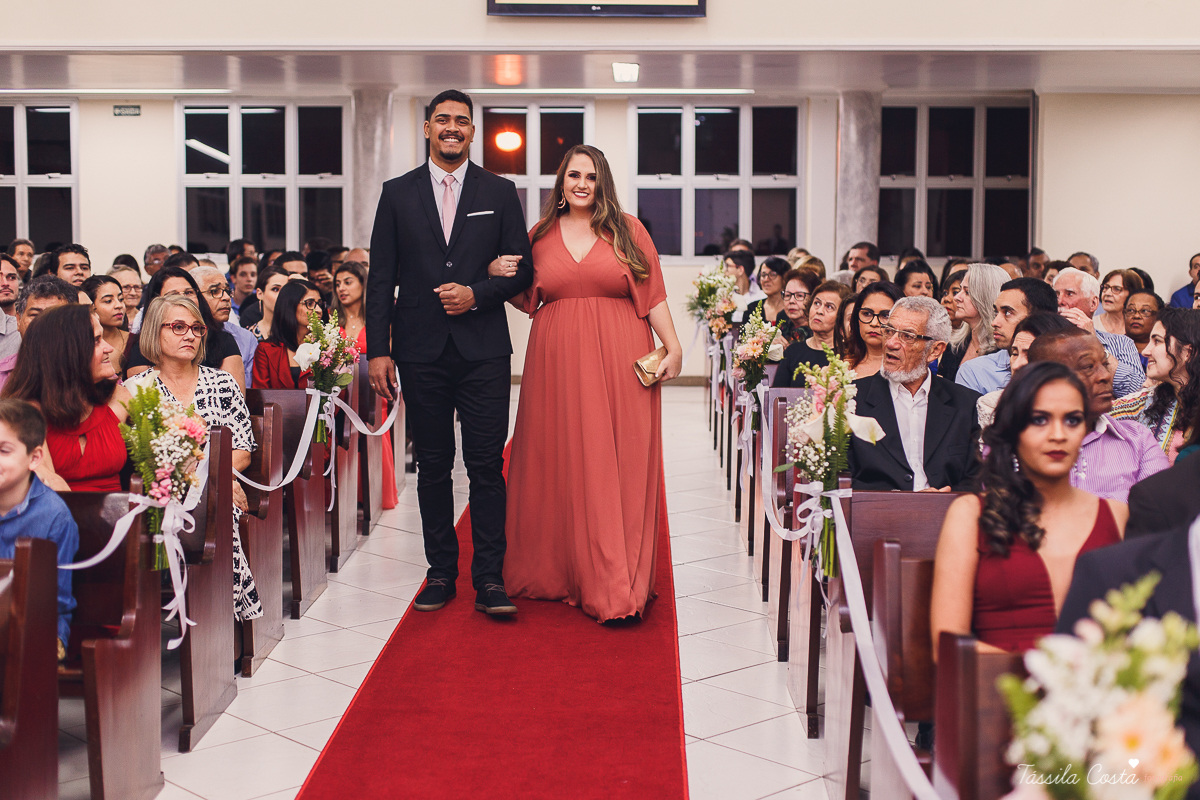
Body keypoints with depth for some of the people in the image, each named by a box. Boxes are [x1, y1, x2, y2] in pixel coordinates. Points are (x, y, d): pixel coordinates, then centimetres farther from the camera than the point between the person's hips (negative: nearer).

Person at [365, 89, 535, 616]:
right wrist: (378, 350, -1)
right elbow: (381, 277, 6)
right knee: (433, 466, 7)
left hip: (483, 350, -1)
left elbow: (522, 270, 6)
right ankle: (441, 572, 17)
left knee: (487, 465, -3)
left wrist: (477, 294, -11)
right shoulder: (398, 193, 8)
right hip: (421, 351, 1)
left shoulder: (499, 192, 8)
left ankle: (489, 579, 2)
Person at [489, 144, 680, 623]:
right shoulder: (540, 235, 10)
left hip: (620, 362, -2)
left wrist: (674, 349, -5)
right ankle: (563, 572, 20)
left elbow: (653, 296, 2)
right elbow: (526, 299, 16)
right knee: (560, 464, 6)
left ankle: (616, 585, 4)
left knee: (618, 466, -1)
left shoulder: (628, 230, 5)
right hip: (557, 362, 2)